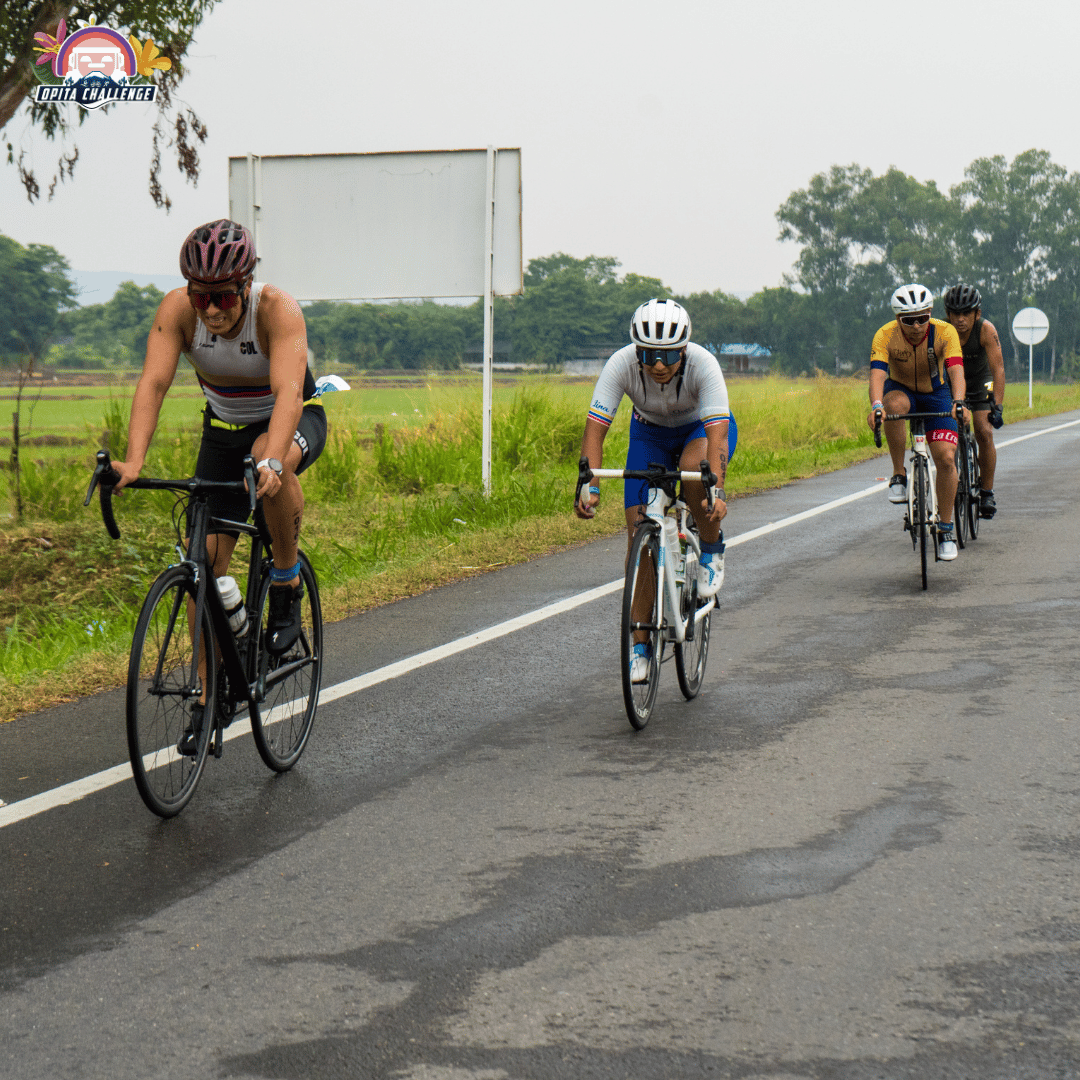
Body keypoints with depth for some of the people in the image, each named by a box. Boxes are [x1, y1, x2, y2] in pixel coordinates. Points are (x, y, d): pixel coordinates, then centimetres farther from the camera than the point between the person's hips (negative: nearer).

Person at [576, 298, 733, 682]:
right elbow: (595, 428, -32)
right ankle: (640, 644, -1)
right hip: (649, 432, 2)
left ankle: (712, 551, -8)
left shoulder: (703, 365, -35)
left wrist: (716, 491, -56)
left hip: (701, 429, -2)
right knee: (638, 532, -10)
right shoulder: (620, 365, -30)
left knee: (693, 471, -38)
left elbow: (717, 434, -42)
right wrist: (589, 486, -45)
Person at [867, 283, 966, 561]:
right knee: (894, 405, -38)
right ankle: (899, 474, -22)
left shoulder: (944, 332, -25)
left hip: (936, 394, 0)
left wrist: (958, 402, -55)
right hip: (901, 390, 0)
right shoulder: (885, 336, -25)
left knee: (946, 458, -15)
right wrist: (876, 405, -56)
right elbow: (877, 374, -37)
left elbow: (956, 371, -36)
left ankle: (945, 529, 1)